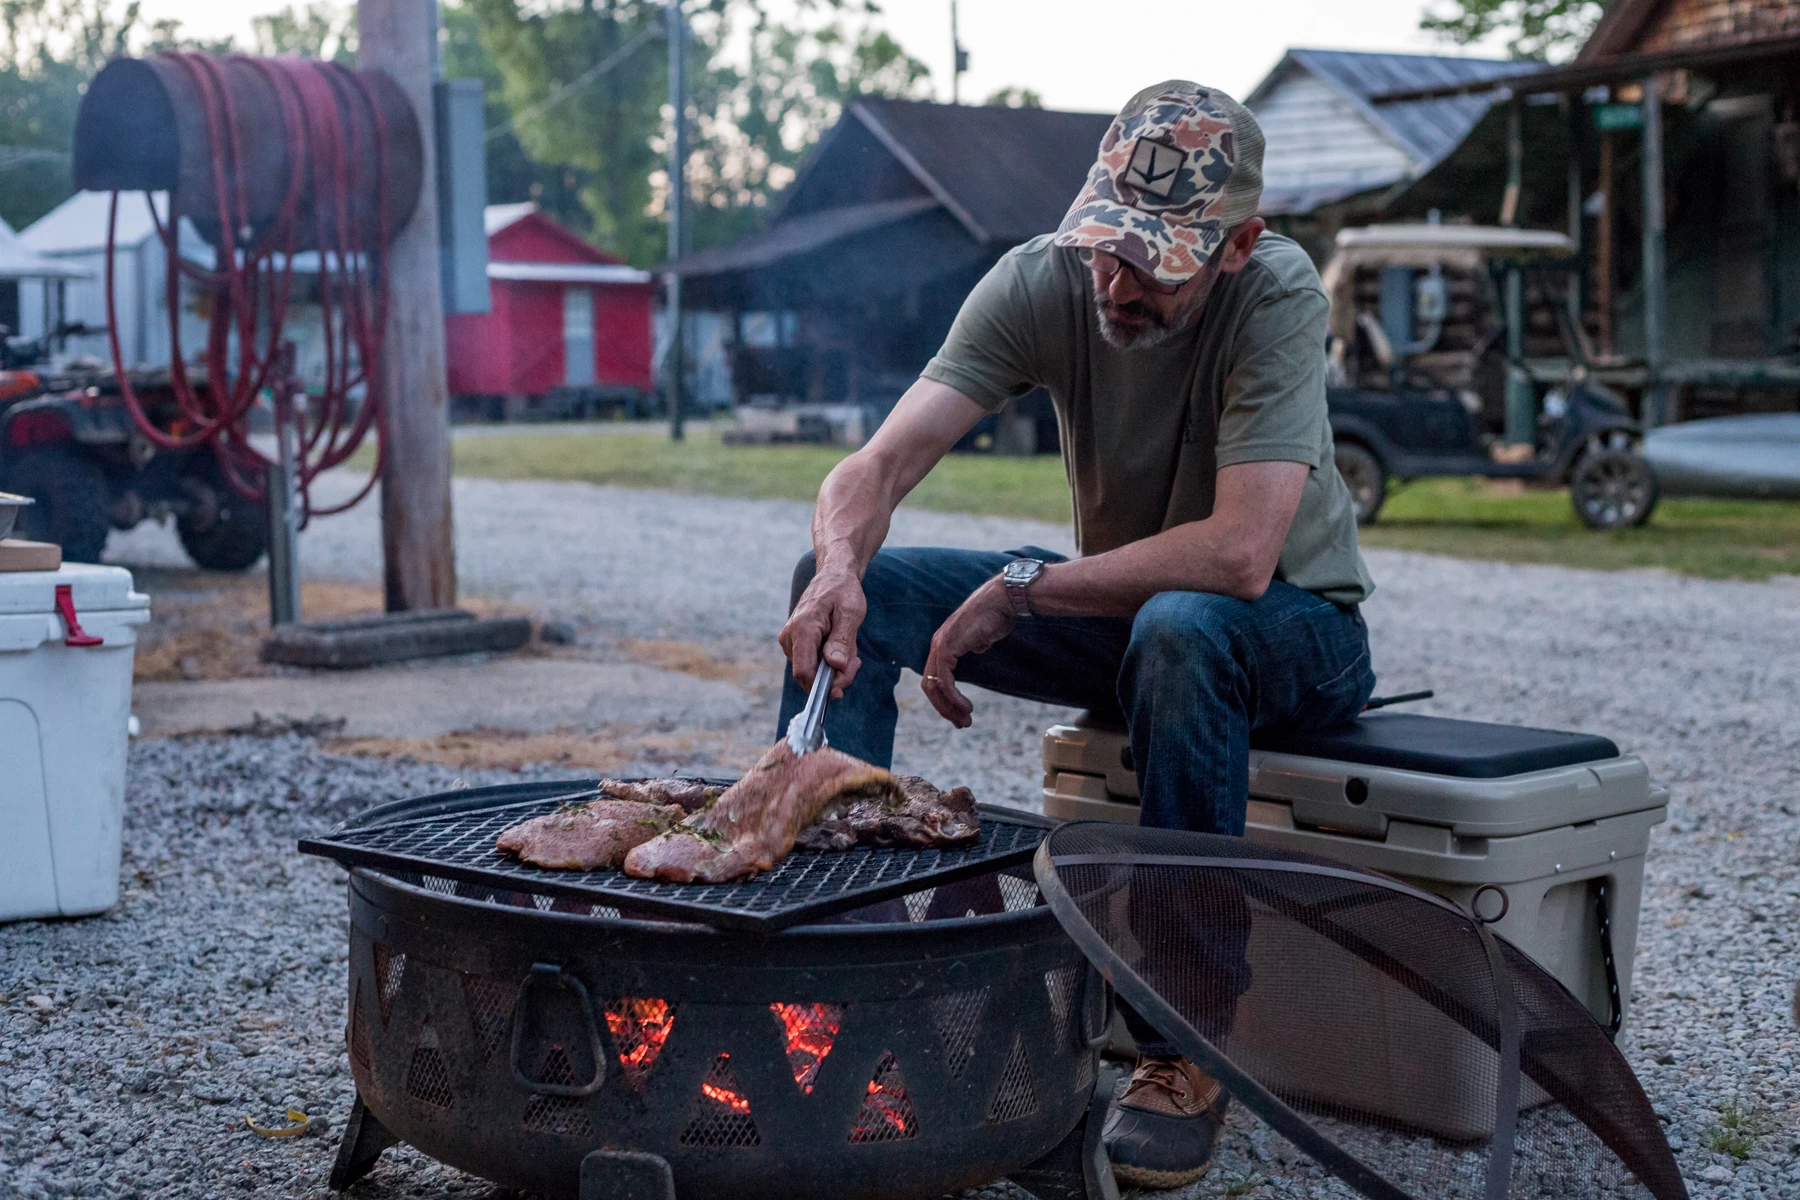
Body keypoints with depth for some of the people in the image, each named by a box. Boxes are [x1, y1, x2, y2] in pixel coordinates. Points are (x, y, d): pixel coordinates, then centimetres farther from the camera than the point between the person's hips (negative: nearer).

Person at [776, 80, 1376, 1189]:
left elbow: (1239, 556, -37)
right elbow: (881, 464, -21)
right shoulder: (1042, 282, -14)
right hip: (1122, 606, 5)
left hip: (1296, 623, -5)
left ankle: (1187, 1053, -29)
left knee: (1182, 630, -41)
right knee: (849, 591, -12)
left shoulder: (1279, 299, -26)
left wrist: (1019, 589, -30)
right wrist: (840, 565, -43)